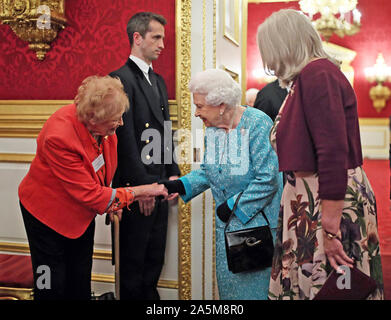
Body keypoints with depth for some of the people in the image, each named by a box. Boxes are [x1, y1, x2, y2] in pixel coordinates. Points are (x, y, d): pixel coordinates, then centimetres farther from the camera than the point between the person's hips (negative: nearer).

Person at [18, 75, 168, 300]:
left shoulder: (102, 125, -16)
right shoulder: (59, 136, -36)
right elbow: (90, 195, -30)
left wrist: (111, 198, -7)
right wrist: (137, 193, -24)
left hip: (82, 210, 6)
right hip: (49, 212, -6)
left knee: (81, 283, 16)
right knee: (52, 288, 5)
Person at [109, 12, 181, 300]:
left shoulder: (159, 81, 16)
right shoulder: (121, 78, -12)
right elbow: (125, 138, -17)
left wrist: (173, 173, 10)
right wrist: (142, 186, -17)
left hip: (159, 184, 8)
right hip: (137, 187, -8)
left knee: (155, 256, 17)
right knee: (134, 257, 6)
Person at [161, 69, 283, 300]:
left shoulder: (257, 124, -19)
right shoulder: (212, 128, 3)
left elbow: (267, 180, -21)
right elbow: (208, 171, 13)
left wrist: (233, 205, -17)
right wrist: (180, 185, -2)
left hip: (256, 219, -7)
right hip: (227, 223, 7)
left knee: (253, 280, 3)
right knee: (227, 277, 14)